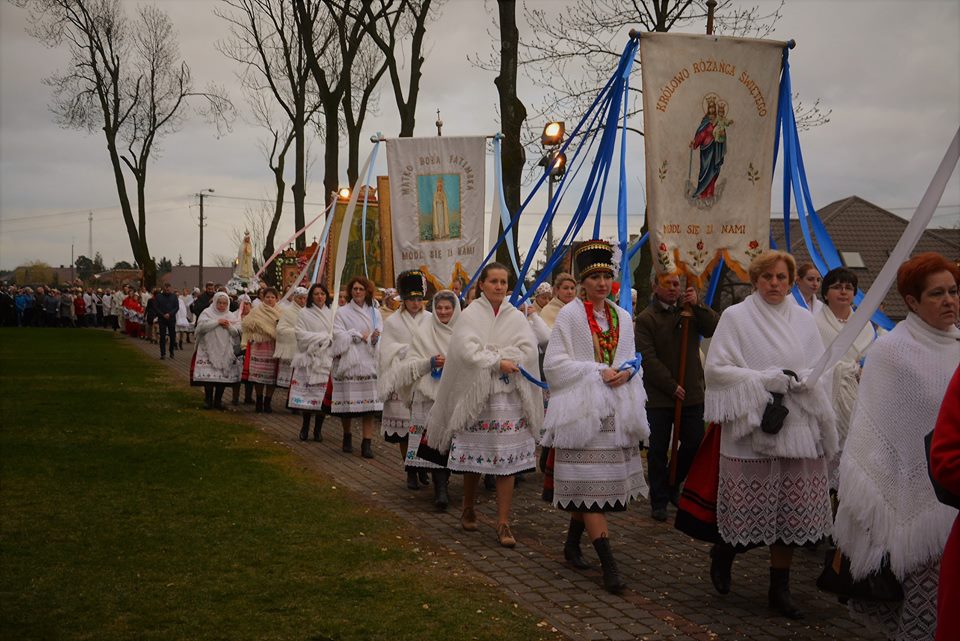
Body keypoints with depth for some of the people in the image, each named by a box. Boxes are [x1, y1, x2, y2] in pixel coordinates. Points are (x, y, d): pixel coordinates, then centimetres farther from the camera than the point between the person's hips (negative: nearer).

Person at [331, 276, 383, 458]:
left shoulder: (375, 313, 12)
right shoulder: (342, 312, 6)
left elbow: (381, 336, 2)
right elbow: (340, 336, -6)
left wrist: (374, 339, -19)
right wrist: (361, 336, -4)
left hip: (368, 362, 1)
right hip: (348, 362, -1)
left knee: (368, 405, -6)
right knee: (347, 402, 2)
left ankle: (367, 443, -6)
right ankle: (347, 437, 24)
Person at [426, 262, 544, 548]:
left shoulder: (516, 317, 8)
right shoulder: (470, 315, 3)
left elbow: (529, 350, -5)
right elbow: (467, 350, -11)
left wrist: (490, 354, -11)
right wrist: (499, 362, -13)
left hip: (509, 395, 2)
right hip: (475, 394, -1)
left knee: (507, 460, -3)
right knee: (473, 459, 4)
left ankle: (503, 524, 1)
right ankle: (468, 510, 27)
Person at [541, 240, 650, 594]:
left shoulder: (622, 317, 12)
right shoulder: (570, 315, -5)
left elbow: (633, 359, 18)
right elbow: (554, 362, -8)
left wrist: (626, 372, -5)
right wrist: (597, 372, -14)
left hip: (616, 408, 6)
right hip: (581, 408, -5)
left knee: (588, 485, 9)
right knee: (589, 484, -8)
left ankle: (572, 543, 27)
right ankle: (608, 564, -9)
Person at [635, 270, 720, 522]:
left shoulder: (690, 311, 10)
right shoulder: (646, 318, -3)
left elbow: (714, 328, -5)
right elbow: (648, 358, -10)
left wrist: (697, 305, -18)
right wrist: (672, 386, -13)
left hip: (691, 394, 4)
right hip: (659, 396, -4)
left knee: (694, 443, 7)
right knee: (658, 450, 2)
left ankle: (673, 485, 30)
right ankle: (659, 501, 13)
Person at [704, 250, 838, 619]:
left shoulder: (803, 319, 11)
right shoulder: (735, 317, -1)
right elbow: (716, 368, -6)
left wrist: (798, 380, -9)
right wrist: (766, 380, -12)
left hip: (797, 428, 4)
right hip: (753, 429, -3)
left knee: (790, 512, 5)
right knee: (751, 513, -1)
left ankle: (780, 588, 17)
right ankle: (724, 551, 30)